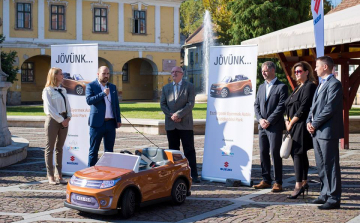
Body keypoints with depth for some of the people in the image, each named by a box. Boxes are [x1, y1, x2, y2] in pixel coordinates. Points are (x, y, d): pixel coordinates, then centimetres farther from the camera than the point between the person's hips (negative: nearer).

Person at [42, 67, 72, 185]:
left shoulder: (63, 90, 16)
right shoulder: (47, 90, -5)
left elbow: (67, 105, 14)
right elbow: (50, 108, -12)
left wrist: (68, 117, -2)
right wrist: (61, 120, -15)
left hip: (64, 121, 7)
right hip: (53, 120, -7)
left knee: (60, 148, 9)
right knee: (50, 148, 1)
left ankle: (59, 174, 14)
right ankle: (50, 175, 5)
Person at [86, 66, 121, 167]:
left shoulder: (113, 87, 15)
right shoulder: (91, 86, 0)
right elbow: (89, 100, -15)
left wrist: (118, 119, 10)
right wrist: (103, 94, -19)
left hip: (111, 123, 5)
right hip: (97, 123, -5)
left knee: (109, 150, 9)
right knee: (93, 151, 1)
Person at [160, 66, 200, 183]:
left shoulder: (189, 86, 2)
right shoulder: (166, 88, 14)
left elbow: (190, 103, -8)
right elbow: (162, 104, 8)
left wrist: (178, 114, -16)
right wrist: (171, 115, -7)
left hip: (185, 124, -4)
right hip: (170, 124, 4)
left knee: (189, 150, -3)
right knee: (173, 150, 8)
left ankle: (193, 175, -2)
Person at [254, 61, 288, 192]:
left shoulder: (281, 87, -5)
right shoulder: (261, 87, 16)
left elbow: (281, 106, -12)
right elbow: (256, 105, 14)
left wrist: (269, 121, -14)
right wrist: (260, 119, -3)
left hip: (275, 126, -7)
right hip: (262, 126, 7)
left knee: (275, 154, -5)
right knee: (263, 153, 8)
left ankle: (278, 182, 1)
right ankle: (266, 180, 16)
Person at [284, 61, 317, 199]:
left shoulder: (309, 86, -10)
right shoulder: (298, 87, 19)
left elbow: (304, 108, -17)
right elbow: (289, 106, 20)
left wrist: (291, 122, -13)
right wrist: (287, 120, 6)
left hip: (301, 125, -9)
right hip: (294, 125, 9)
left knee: (298, 154, -11)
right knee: (300, 154, 12)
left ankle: (298, 186, -10)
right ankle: (304, 183, 20)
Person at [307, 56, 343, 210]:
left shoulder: (334, 84, -11)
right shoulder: (321, 85, 19)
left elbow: (330, 109, -19)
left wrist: (315, 124, -14)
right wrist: (309, 122, 4)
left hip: (328, 132, -10)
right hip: (317, 132, 10)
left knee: (331, 165, -6)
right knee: (321, 166, 15)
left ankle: (334, 199, -2)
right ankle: (325, 194, 24)